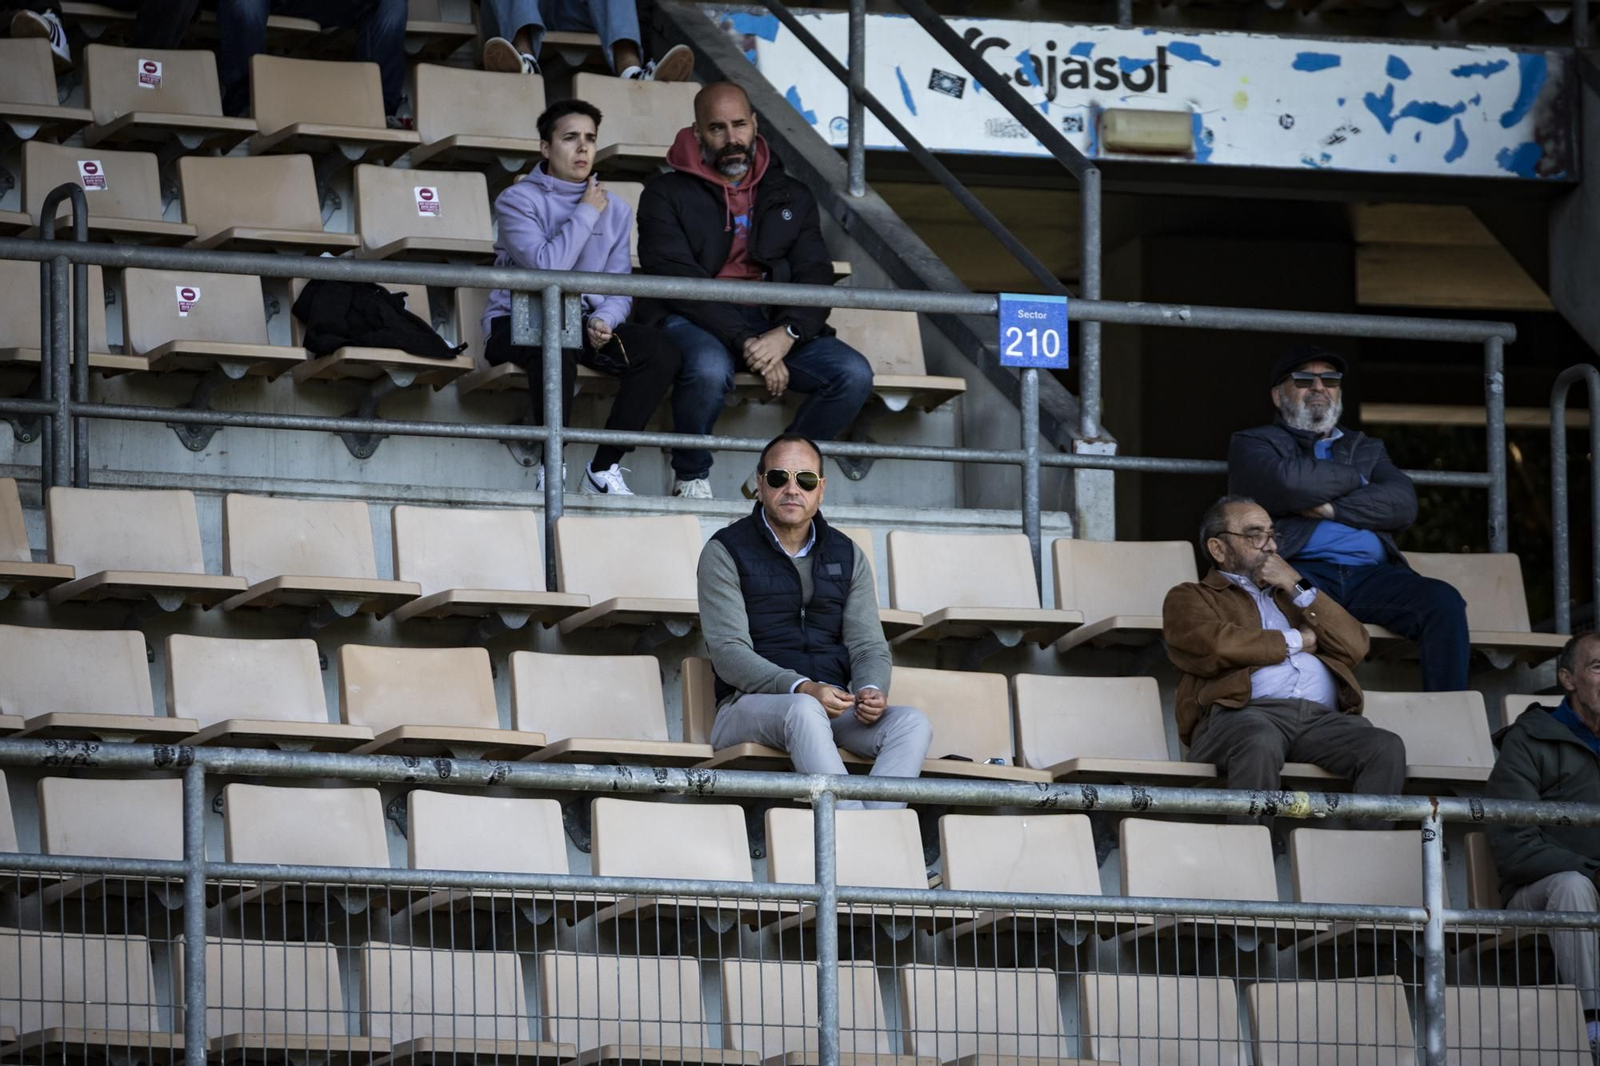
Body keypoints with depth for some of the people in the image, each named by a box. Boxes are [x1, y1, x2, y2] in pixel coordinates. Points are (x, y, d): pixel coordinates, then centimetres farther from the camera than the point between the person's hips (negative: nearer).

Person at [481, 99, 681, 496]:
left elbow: (620, 288, 9)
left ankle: (603, 469, -15)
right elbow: (545, 267, -20)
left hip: (583, 323, 5)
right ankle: (551, 469, -27)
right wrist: (585, 214, -11)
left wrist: (603, 321, -14)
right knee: (556, 345, -41)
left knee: (659, 351, -20)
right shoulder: (518, 201, -4)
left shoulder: (613, 210, 13)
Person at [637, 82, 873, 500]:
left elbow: (816, 278, 6)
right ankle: (691, 476, -10)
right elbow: (677, 280, -10)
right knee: (709, 368, -39)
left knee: (854, 374, -20)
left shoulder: (792, 197, 17)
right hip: (695, 322, -4)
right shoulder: (667, 194, 4)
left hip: (772, 323, 4)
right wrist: (745, 343, -22)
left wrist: (786, 334, -18)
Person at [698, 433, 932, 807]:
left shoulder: (848, 557, 17)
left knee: (913, 724, -25)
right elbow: (729, 653, -8)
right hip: (751, 704, -4)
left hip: (835, 707, 4)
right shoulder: (725, 552, 3)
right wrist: (802, 688, -24)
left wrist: (871, 690, -15)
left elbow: (869, 646, 11)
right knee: (804, 711, -39)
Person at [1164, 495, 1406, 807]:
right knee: (1260, 745, -41)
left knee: (1387, 749, -27)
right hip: (1244, 712, -4)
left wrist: (1298, 588, 14)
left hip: (1321, 718, 4)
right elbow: (1214, 647, -3)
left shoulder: (1290, 596, 37)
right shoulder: (1190, 597, 22)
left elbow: (1356, 646, 20)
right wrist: (1296, 641, 10)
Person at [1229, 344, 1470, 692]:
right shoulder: (1252, 444, 19)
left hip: (1371, 573, 4)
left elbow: (1403, 504, 10)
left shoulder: (1366, 449, 31)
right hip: (1302, 570, -4)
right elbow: (1289, 483, -5)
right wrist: (1354, 479, 11)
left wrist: (1331, 509, -3)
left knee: (1443, 600, -25)